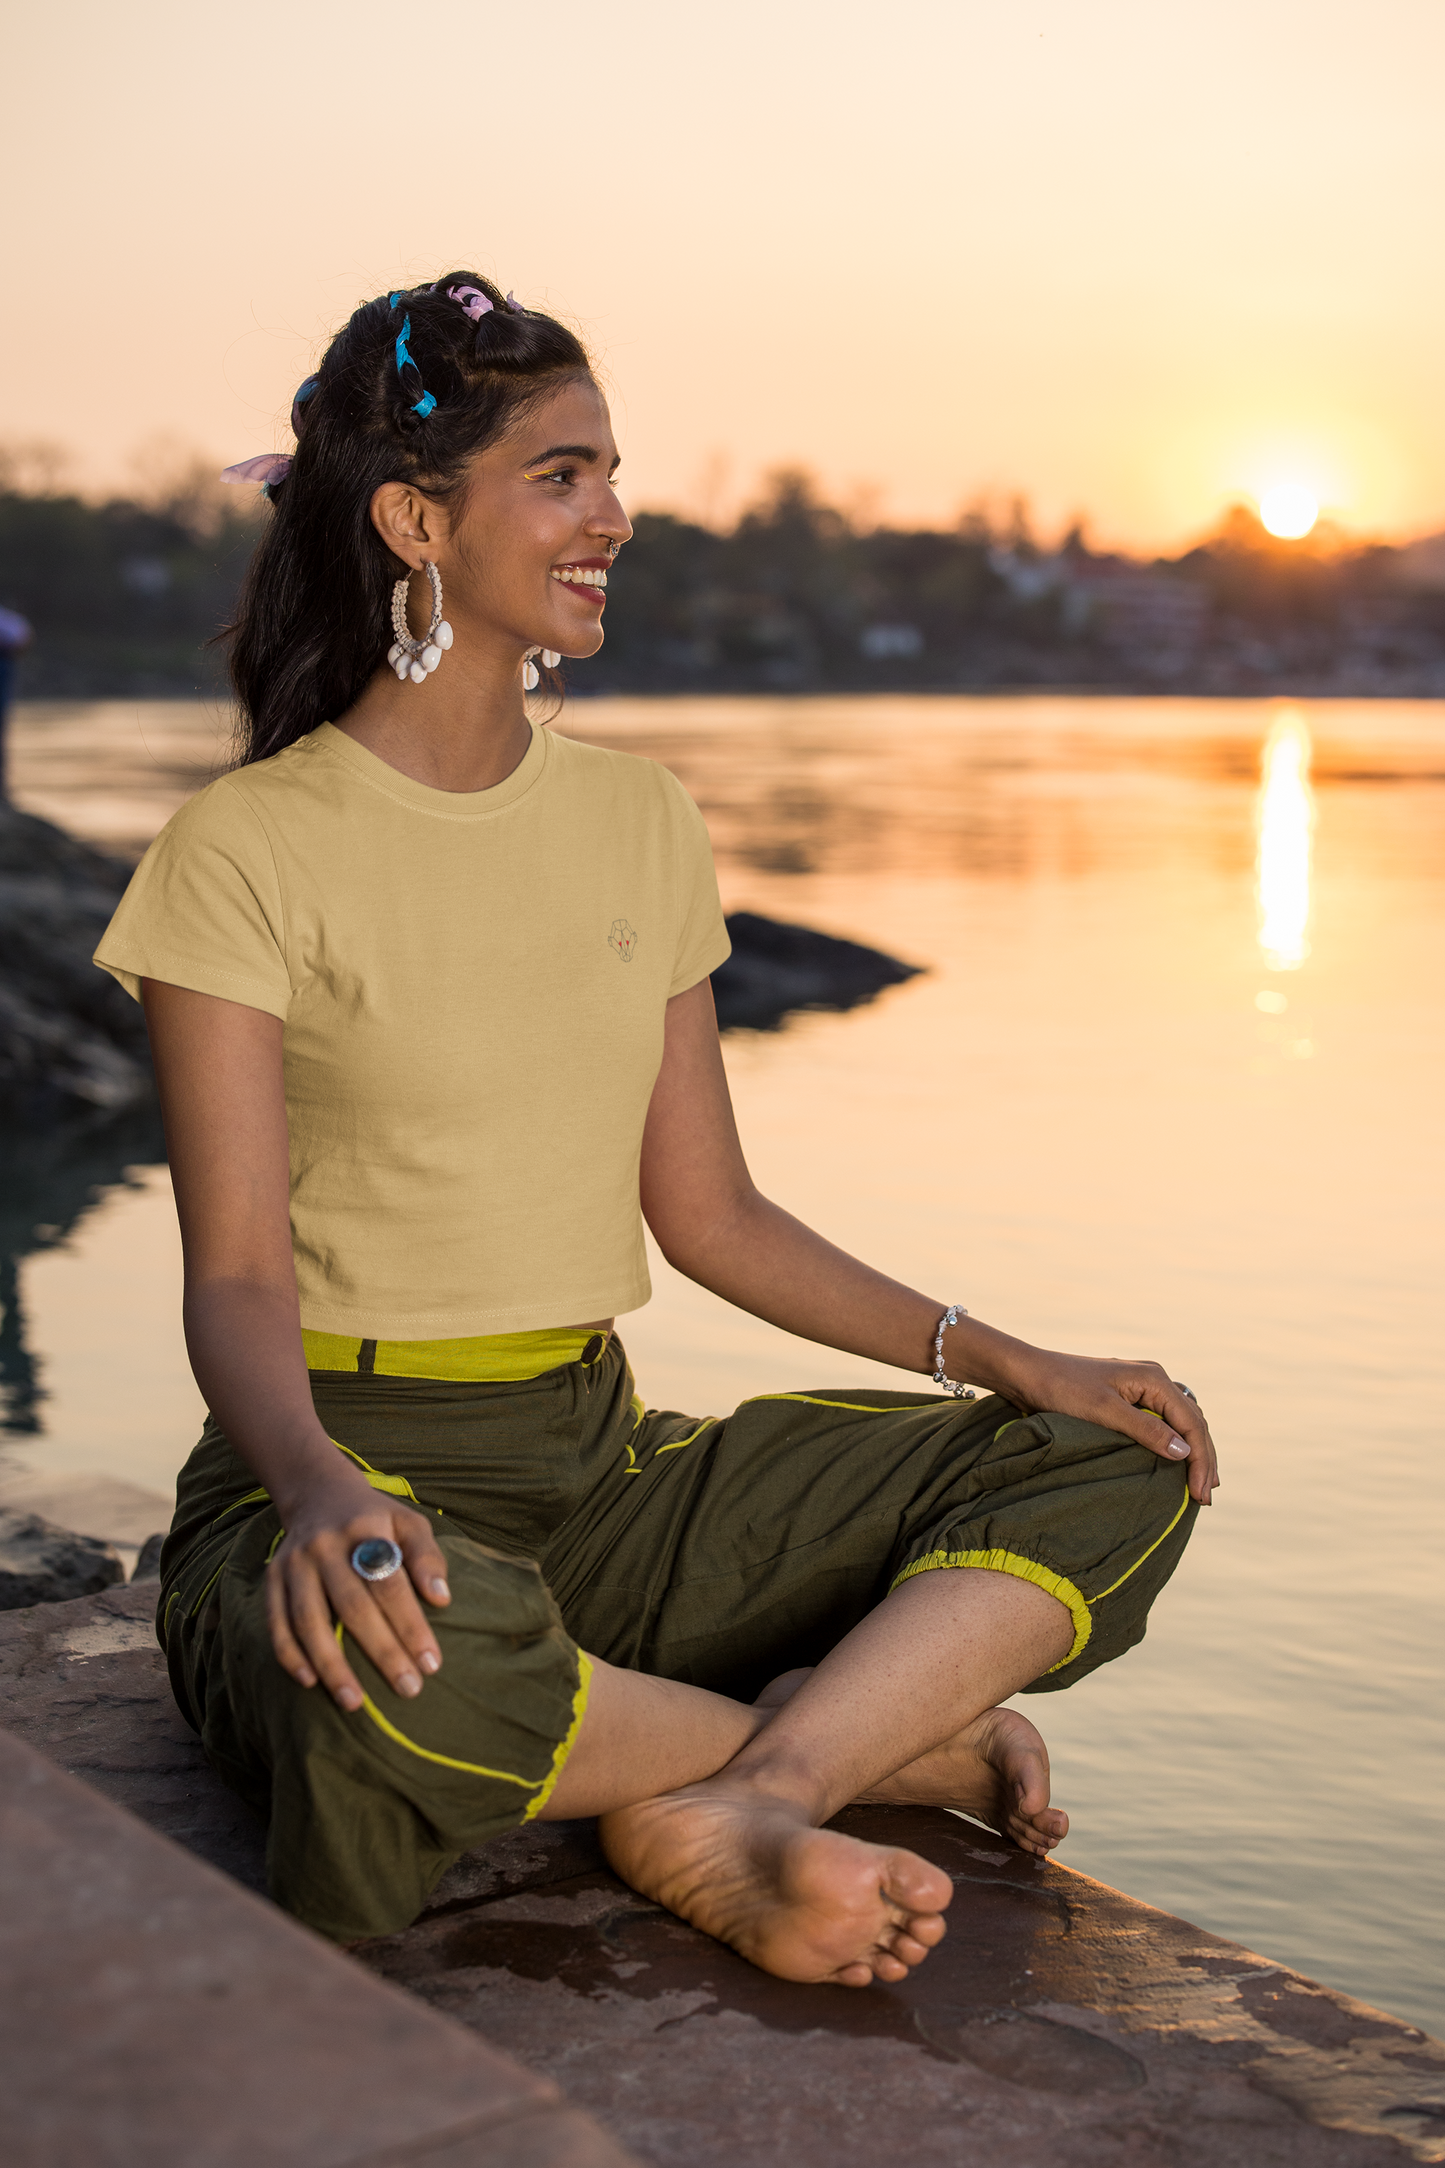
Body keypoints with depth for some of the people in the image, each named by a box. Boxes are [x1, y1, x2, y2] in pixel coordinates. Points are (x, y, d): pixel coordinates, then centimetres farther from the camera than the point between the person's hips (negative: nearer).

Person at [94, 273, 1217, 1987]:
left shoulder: (640, 824, 10)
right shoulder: (245, 853, -7)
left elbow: (708, 1216, 12)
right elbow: (237, 1279, -13)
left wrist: (1005, 1359, 1)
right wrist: (319, 1494, -35)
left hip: (605, 1466, 6)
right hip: (355, 1468, -5)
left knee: (1117, 1475, -7)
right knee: (409, 1663, -41)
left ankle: (734, 1805, -24)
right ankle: (886, 1738, -13)